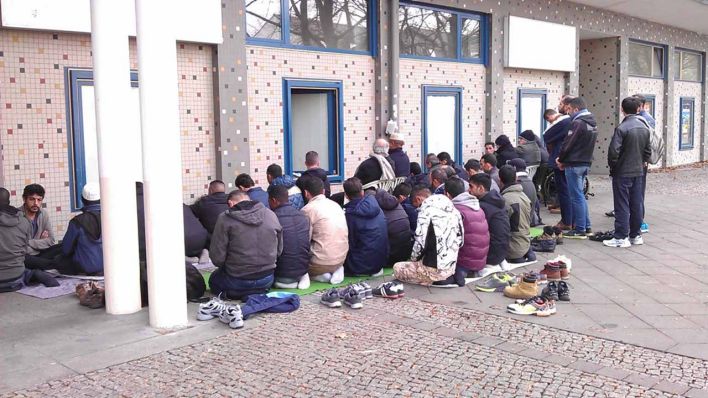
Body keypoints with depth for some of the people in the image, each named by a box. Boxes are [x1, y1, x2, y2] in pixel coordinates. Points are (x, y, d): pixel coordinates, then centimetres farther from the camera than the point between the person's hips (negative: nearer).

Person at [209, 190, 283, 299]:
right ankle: (260, 291, 8)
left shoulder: (225, 218, -12)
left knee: (213, 280, 30)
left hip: (238, 281, -4)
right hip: (267, 280, 4)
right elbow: (279, 250, 6)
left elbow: (217, 257, -11)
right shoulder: (271, 215, -2)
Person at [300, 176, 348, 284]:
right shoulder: (336, 205, 11)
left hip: (323, 262, -6)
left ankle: (320, 275, -3)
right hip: (341, 259, 6)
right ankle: (336, 270, 6)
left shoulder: (308, 209, -9)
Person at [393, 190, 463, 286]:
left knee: (397, 268, 12)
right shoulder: (453, 209, 8)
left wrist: (413, 259, 4)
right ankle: (447, 277, 10)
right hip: (451, 267, 7)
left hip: (434, 268, -7)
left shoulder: (426, 209, -12)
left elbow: (420, 243, -16)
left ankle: (430, 279, 0)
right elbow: (459, 240, 9)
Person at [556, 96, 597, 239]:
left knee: (576, 197, -3)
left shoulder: (577, 122, -17)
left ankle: (580, 230, 0)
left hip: (575, 164, -9)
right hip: (586, 162, 9)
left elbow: (568, 144, -17)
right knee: (580, 195, 17)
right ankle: (586, 226, 21)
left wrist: (561, 160, 0)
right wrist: (565, 159, 10)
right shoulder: (592, 122, 13)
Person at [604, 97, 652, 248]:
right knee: (637, 204, 12)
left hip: (622, 173, -6)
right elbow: (648, 150, 12)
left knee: (622, 206, -1)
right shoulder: (645, 127, 6)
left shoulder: (622, 128, -17)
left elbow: (614, 151, -20)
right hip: (639, 172, 6)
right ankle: (636, 235, 20)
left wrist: (612, 166, -5)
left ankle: (621, 237, 2)